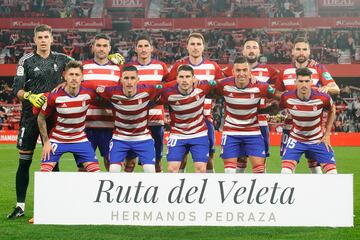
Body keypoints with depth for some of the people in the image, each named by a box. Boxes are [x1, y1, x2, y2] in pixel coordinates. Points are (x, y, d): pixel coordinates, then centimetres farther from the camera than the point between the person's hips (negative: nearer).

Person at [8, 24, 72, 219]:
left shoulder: (61, 59, 8)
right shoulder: (26, 61, 0)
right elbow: (17, 89, -5)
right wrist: (30, 97, -25)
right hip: (30, 116, -2)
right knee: (24, 161, -2)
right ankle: (20, 206, 4)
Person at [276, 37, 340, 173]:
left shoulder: (318, 69, -1)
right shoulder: (285, 72, 8)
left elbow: (336, 89, -9)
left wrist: (326, 87, -30)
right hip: (291, 120, 3)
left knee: (313, 160, -1)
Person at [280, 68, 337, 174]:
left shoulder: (323, 98, -21)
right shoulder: (287, 98, -20)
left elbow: (332, 111, 2)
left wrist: (327, 135, 1)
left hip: (318, 140, 0)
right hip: (296, 140, 0)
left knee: (332, 172, -5)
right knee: (285, 172, -16)